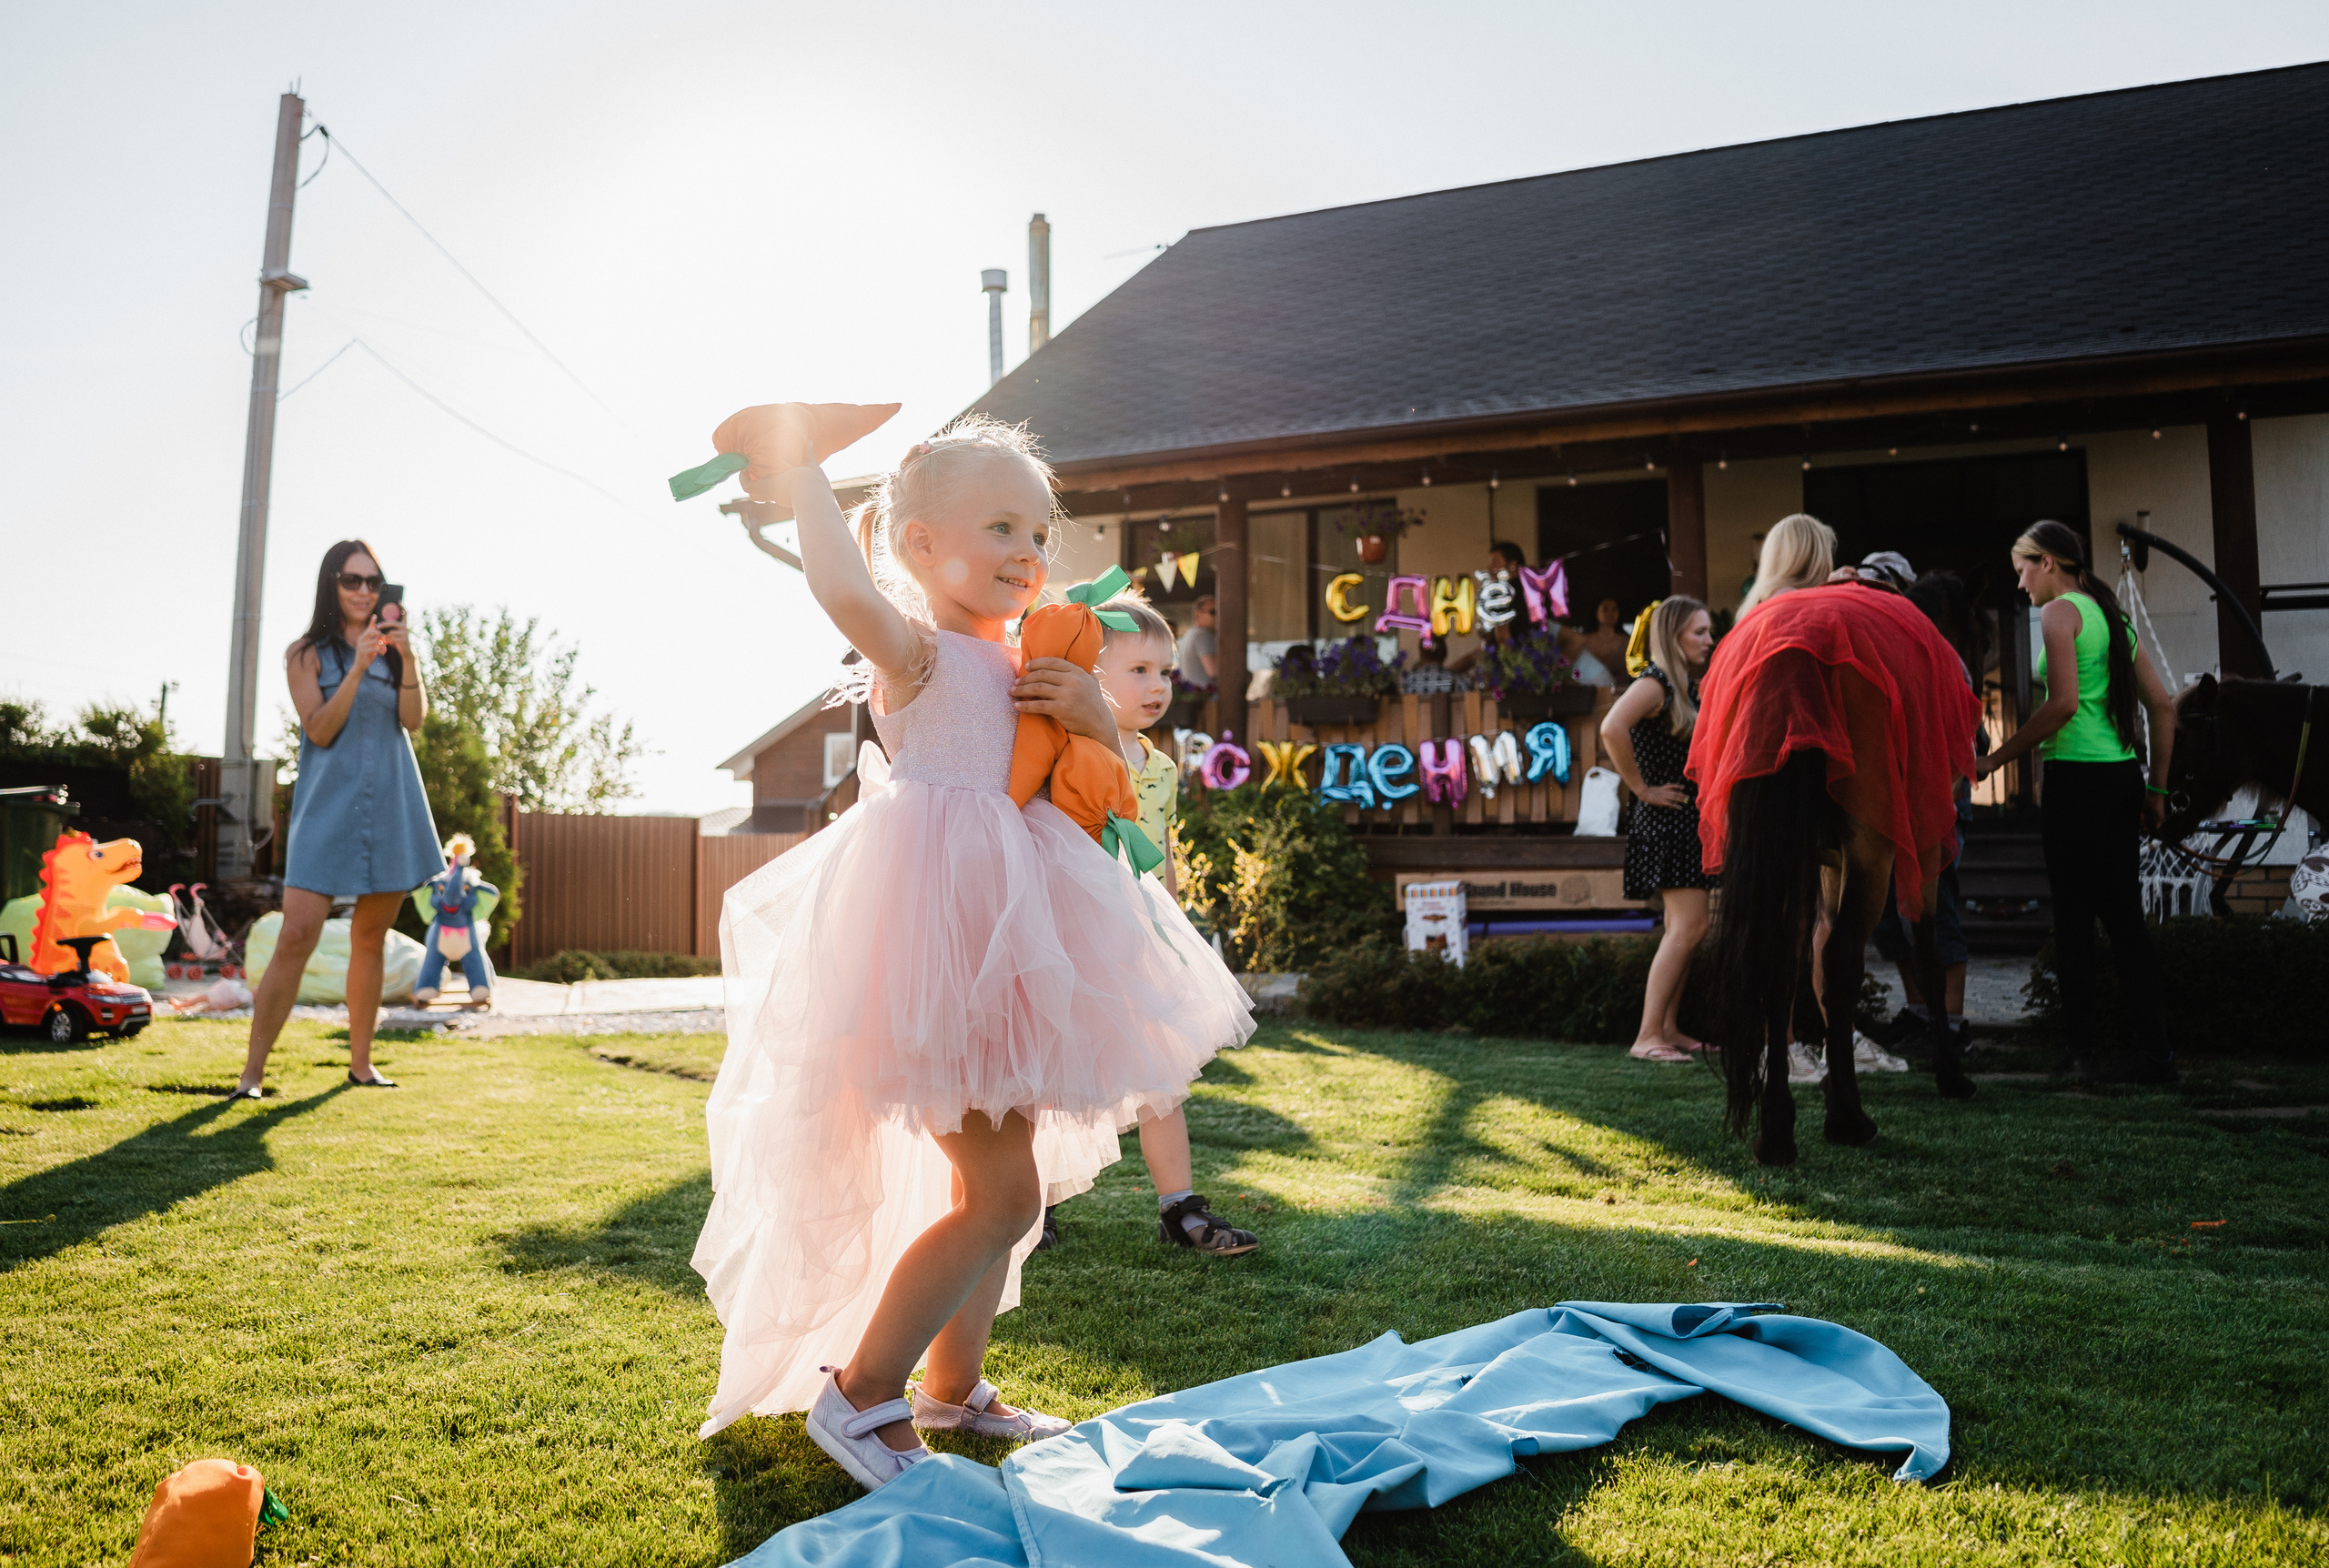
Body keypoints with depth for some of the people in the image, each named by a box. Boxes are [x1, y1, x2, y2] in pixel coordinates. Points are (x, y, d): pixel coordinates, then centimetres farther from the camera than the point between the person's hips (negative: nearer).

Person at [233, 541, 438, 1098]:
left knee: (370, 938, 9)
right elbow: (320, 731, -8)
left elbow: (413, 719, -1)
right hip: (329, 807, -3)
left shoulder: (391, 646, 12)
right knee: (296, 936, -12)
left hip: (390, 807, 3)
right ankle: (252, 1072, -6)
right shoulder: (307, 653, 3)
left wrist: (407, 657, -16)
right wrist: (358, 667, -18)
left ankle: (361, 1062, 19)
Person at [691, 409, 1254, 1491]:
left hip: (1004, 932, 10)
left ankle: (953, 1386, 34)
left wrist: (1092, 716, -1)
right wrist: (798, 468, -25)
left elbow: (1114, 781, 19)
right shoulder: (917, 651, -9)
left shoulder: (1020, 669, 16)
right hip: (941, 913, -9)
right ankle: (857, 1395, 6)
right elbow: (847, 591, -33)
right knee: (1002, 1192, -9)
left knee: (1000, 1180, 18)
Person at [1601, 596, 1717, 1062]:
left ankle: (1668, 1028, 16)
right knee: (1689, 926, -13)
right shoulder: (1654, 684, -13)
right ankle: (1647, 1036, -11)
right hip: (1666, 819, -9)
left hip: (1692, 820, 9)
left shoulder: (1690, 688, 15)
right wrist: (1642, 788, -22)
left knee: (1684, 929, 10)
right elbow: (1611, 729, -31)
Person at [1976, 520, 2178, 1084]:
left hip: (2076, 777, -8)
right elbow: (2163, 706, 15)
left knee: (2074, 916, 0)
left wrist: (1995, 759, -12)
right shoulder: (2111, 615, 17)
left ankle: (2081, 1047, 6)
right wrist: (2156, 790, 17)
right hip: (2123, 775, 8)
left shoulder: (2059, 611, -6)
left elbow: (2064, 702, -18)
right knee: (2123, 914, 10)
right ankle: (2152, 1046, 10)